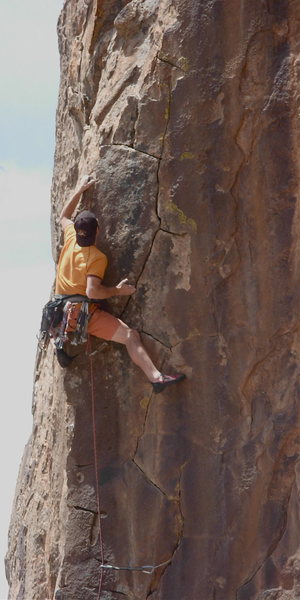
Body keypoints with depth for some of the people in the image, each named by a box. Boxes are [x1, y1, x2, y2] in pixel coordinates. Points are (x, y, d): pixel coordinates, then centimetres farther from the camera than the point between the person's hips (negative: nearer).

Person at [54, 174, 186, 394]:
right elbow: (92, 291, -26)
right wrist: (118, 290, -12)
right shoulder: (97, 257, -16)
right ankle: (156, 378, -32)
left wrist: (79, 191, 27)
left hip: (61, 314, 7)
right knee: (131, 335, -16)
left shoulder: (70, 239, 2)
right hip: (85, 314, -7)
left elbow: (64, 217, 25)